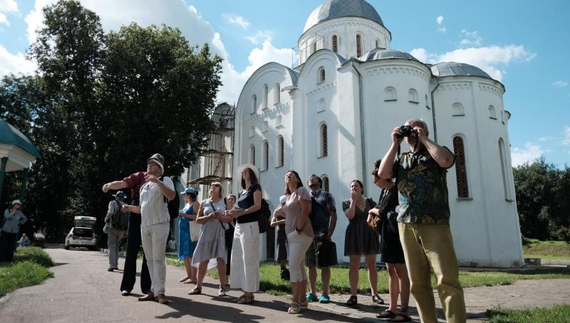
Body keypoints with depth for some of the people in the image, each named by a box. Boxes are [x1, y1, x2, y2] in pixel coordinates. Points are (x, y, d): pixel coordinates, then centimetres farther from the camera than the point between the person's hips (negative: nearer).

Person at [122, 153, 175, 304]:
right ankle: (153, 290, 12)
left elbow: (171, 196, -20)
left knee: (158, 258, -9)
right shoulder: (144, 185, 22)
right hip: (144, 226, 7)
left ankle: (159, 292, -7)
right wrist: (130, 208, 6)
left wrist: (157, 181, -25)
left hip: (159, 225, -7)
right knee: (149, 259, 7)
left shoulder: (165, 180, 1)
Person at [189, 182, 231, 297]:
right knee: (203, 261, 5)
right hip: (206, 234, 2)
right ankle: (198, 287, 16)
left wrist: (220, 217, -16)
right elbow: (198, 219, 8)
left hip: (220, 234, -2)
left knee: (221, 260, -6)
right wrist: (209, 216, -9)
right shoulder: (204, 203, 11)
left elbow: (230, 218, 2)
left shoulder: (225, 202, 7)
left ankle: (222, 288, 0)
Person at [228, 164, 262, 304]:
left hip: (250, 226, -8)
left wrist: (240, 213, -14)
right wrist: (233, 212, 1)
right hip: (239, 226, 8)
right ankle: (245, 291, 10)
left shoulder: (255, 187, 2)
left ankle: (250, 293, -5)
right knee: (238, 259, 5)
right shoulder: (242, 192, 23)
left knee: (249, 259, -8)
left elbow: (257, 206, -10)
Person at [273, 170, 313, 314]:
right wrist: (280, 212, 7)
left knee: (294, 266, -13)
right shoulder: (288, 196, 21)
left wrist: (298, 230, -20)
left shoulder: (301, 190, -4)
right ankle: (302, 299, 14)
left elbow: (306, 210, -15)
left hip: (301, 234, -9)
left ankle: (295, 302, -9)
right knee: (299, 267, 9)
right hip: (292, 236, 9)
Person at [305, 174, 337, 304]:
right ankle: (312, 293, 17)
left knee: (325, 265, 1)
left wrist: (329, 234, -10)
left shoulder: (326, 196, 3)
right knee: (311, 265, 9)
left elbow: (333, 216, -1)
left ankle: (325, 294, 7)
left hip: (322, 236, -4)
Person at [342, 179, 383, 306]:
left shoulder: (370, 202, 10)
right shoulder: (347, 203, 5)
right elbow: (350, 216, -13)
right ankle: (353, 295, 1)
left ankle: (375, 294, 12)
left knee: (371, 265, 5)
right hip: (354, 235, -2)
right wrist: (353, 200, -9)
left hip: (369, 234, 2)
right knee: (354, 266, -2)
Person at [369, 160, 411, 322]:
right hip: (387, 234, 9)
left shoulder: (395, 190, -14)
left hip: (396, 234, -9)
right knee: (391, 272, 10)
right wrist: (372, 215, -2)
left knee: (401, 272, -4)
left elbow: (382, 212, -13)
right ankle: (392, 308, 17)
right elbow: (379, 210, 18)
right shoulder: (384, 191, 14)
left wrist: (372, 210, 6)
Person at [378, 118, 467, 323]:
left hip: (435, 225, -3)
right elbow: (383, 173, 3)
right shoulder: (401, 159, 20)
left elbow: (446, 160, -13)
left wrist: (424, 139, -2)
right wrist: (395, 144, 5)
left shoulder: (435, 152, 11)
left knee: (447, 280, -10)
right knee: (418, 282, 4)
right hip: (407, 226, 4)